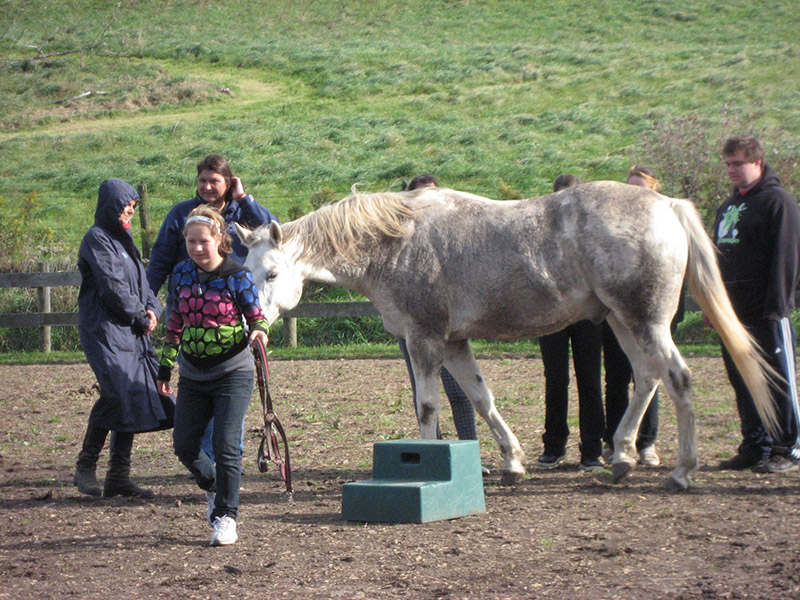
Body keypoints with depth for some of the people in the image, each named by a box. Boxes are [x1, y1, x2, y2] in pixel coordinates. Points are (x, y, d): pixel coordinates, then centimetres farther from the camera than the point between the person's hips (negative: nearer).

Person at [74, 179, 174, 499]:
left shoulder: (123, 239, 21)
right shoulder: (97, 239, -7)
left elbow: (141, 281, 20)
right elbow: (113, 286, -14)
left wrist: (152, 309, 1)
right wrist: (141, 317, -7)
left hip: (131, 333, 9)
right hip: (104, 330, -9)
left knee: (136, 397, 3)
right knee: (116, 393, -19)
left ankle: (119, 477, 5)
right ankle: (86, 467, -8)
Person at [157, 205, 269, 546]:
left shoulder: (237, 277, -10)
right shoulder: (181, 275, 3)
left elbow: (257, 316, -4)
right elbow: (175, 323, 13)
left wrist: (259, 331, -28)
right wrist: (165, 366, 15)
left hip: (233, 374, -5)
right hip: (193, 377, 5)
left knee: (226, 447, -11)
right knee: (184, 446, 3)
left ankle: (226, 517, 0)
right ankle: (213, 486, 33)